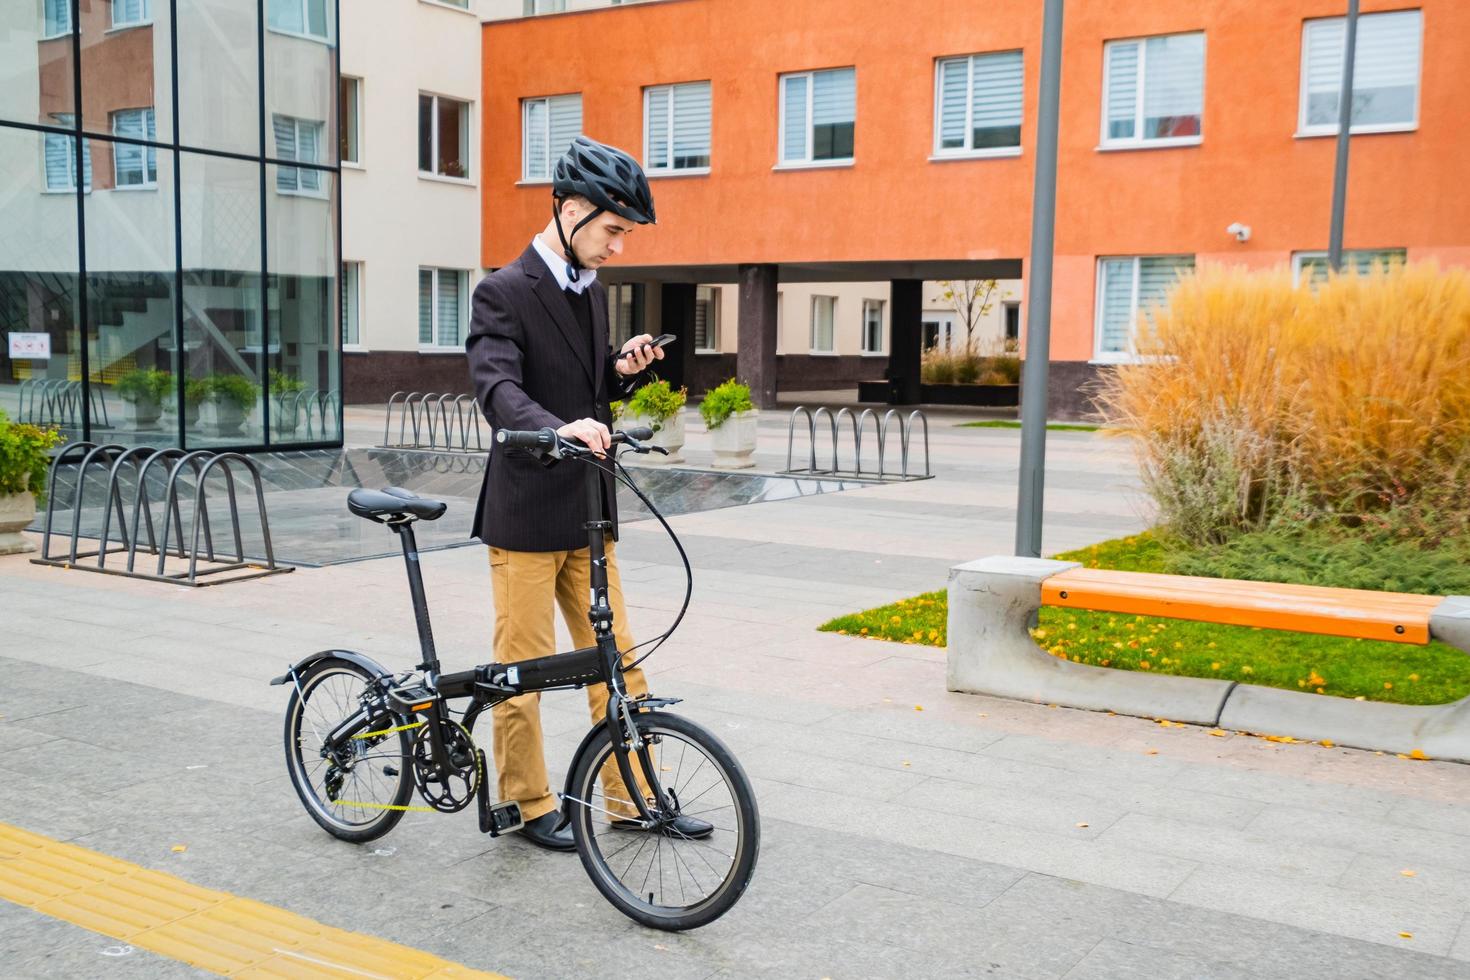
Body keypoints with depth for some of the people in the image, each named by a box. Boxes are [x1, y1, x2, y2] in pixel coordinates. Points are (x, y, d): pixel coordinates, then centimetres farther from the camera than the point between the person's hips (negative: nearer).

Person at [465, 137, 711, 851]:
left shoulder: (592, 291, 12)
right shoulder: (504, 293, -12)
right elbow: (497, 389, -27)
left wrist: (622, 371, -1)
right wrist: (559, 426, -45)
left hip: (587, 510, 7)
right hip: (525, 511, -7)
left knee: (616, 659, 10)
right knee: (522, 668, 5)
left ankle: (633, 800, 21)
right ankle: (530, 806, 21)